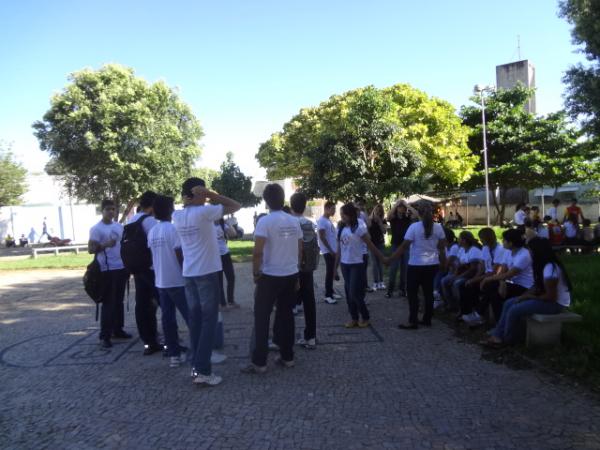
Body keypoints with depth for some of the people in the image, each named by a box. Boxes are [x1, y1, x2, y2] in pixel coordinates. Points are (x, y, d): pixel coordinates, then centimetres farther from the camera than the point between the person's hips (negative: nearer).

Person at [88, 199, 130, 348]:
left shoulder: (119, 226, 10)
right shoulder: (96, 229, -8)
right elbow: (91, 249, -11)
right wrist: (105, 245, -26)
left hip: (121, 268, 6)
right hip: (107, 270, -6)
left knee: (119, 301, 14)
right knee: (108, 303, -5)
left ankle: (118, 329, 24)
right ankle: (104, 336, 1)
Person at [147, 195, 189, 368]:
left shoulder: (152, 232, 7)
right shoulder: (173, 229, -15)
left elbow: (154, 255, 13)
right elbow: (180, 256, -17)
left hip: (161, 281, 7)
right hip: (177, 281, -7)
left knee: (167, 318, 8)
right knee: (192, 316, 2)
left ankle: (173, 353, 13)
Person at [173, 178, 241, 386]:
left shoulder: (177, 216, 4)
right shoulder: (204, 212, -15)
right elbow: (235, 206, -10)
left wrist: (187, 198, 12)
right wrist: (210, 194, -11)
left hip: (188, 274, 7)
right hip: (207, 273, -6)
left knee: (195, 319, 13)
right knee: (209, 321, 0)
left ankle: (196, 365, 19)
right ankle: (202, 371, 0)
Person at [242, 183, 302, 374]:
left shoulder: (265, 221, -14)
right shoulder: (294, 221, 4)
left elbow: (258, 252, -20)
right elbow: (299, 250, 9)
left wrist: (256, 273, -6)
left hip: (270, 276, -5)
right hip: (291, 275, 6)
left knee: (261, 318, 4)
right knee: (286, 315, 14)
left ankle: (259, 362, 7)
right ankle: (287, 357, 21)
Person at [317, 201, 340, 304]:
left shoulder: (329, 220, 15)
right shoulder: (321, 220, -13)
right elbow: (322, 237, -18)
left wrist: (335, 249, 13)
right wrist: (330, 250, -16)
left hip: (333, 251, 9)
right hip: (328, 251, -9)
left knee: (332, 272, 13)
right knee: (329, 272, -6)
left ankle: (331, 292, 21)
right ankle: (327, 296, -1)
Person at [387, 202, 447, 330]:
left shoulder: (414, 227, -13)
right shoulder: (438, 227, 0)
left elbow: (404, 246, -14)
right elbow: (442, 247, 5)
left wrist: (390, 259, -8)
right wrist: (443, 262, 19)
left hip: (416, 265, -5)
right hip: (432, 265, 5)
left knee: (412, 293, 4)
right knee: (428, 292, 14)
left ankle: (413, 322, 4)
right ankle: (427, 319, 22)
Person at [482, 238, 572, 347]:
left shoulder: (550, 268, -27)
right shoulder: (543, 265, 5)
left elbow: (550, 296, -26)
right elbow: (537, 287, 11)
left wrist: (530, 297, -14)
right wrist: (523, 295, -5)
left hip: (555, 303, -10)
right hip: (546, 297, 10)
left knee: (514, 310, -19)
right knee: (509, 303, 2)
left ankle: (508, 340, 3)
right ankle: (498, 336, -2)